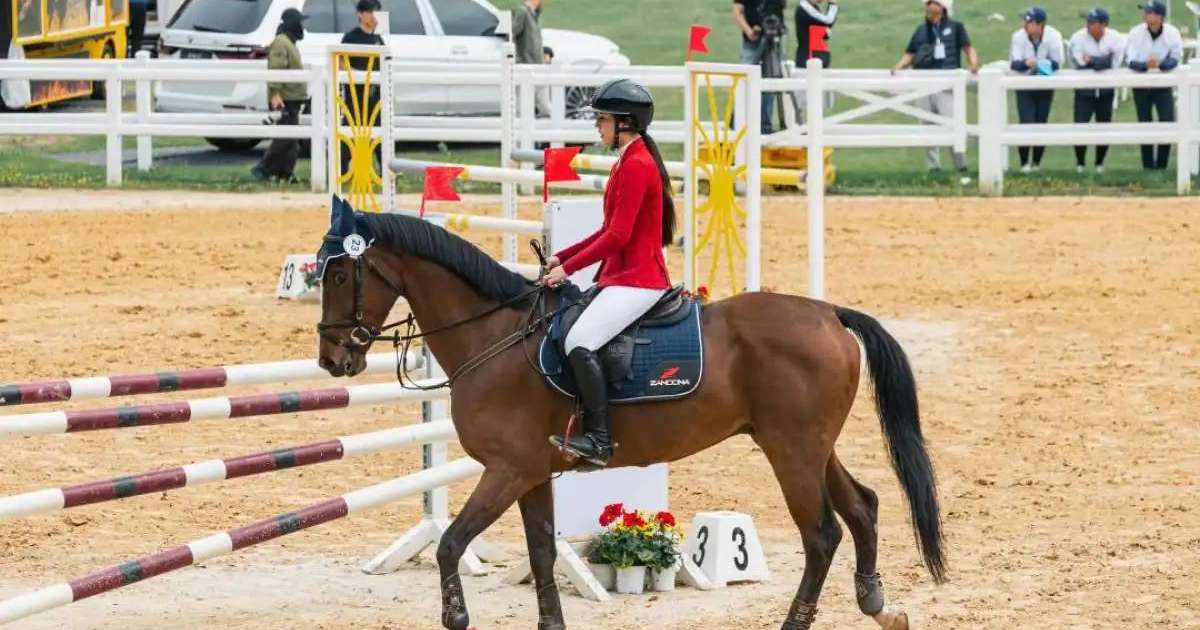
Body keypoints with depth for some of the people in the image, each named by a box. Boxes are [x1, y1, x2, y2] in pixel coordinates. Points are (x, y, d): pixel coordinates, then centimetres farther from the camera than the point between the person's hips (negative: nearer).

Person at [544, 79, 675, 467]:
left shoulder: (636, 166, -15)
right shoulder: (629, 162, 17)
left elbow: (618, 235, -20)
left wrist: (569, 268, -15)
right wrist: (563, 257, 14)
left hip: (637, 281, -11)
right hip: (622, 277, 11)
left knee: (579, 340, -25)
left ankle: (598, 439, -25)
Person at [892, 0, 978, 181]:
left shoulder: (955, 27, 7)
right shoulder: (921, 30, 16)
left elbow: (968, 48, 1)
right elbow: (910, 55, 15)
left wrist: (974, 63, -18)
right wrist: (899, 66, -4)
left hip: (947, 86, -4)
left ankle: (962, 170, -8)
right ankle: (933, 170, 12)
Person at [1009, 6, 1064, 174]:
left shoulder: (1053, 36, -18)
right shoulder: (1018, 37, -16)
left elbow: (1057, 63, -19)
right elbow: (1013, 63, -20)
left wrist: (1039, 64, -37)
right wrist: (1026, 63, -43)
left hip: (1045, 86, 1)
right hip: (1024, 86, 0)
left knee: (1041, 124, 4)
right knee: (1026, 123, -12)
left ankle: (1037, 162, 20)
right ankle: (1024, 162, 0)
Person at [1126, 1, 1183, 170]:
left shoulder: (1172, 33, -11)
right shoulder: (1136, 33, -13)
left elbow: (1176, 58, -11)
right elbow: (1131, 61, -16)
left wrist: (1160, 64, -33)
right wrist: (1145, 65, -38)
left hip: (1163, 85, 0)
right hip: (1141, 85, 0)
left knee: (1168, 123, -9)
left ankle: (1161, 166, 4)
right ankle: (1148, 167, 14)